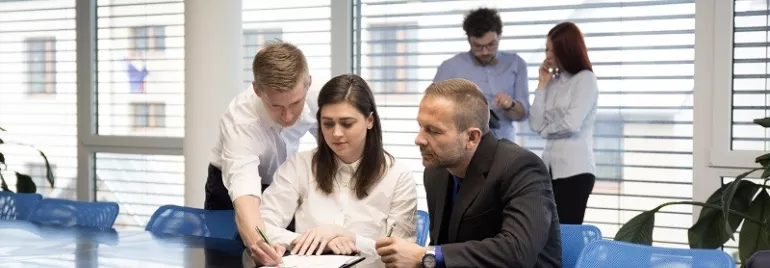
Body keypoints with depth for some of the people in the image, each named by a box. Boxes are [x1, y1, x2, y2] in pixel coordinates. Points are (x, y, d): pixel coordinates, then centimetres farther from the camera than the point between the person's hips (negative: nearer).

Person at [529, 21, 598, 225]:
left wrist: (546, 130, 3)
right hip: (550, 167, 6)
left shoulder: (586, 79, -3)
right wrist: (542, 85, 5)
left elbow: (572, 124, -15)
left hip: (575, 169, -6)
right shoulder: (554, 82, 15)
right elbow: (535, 124, 6)